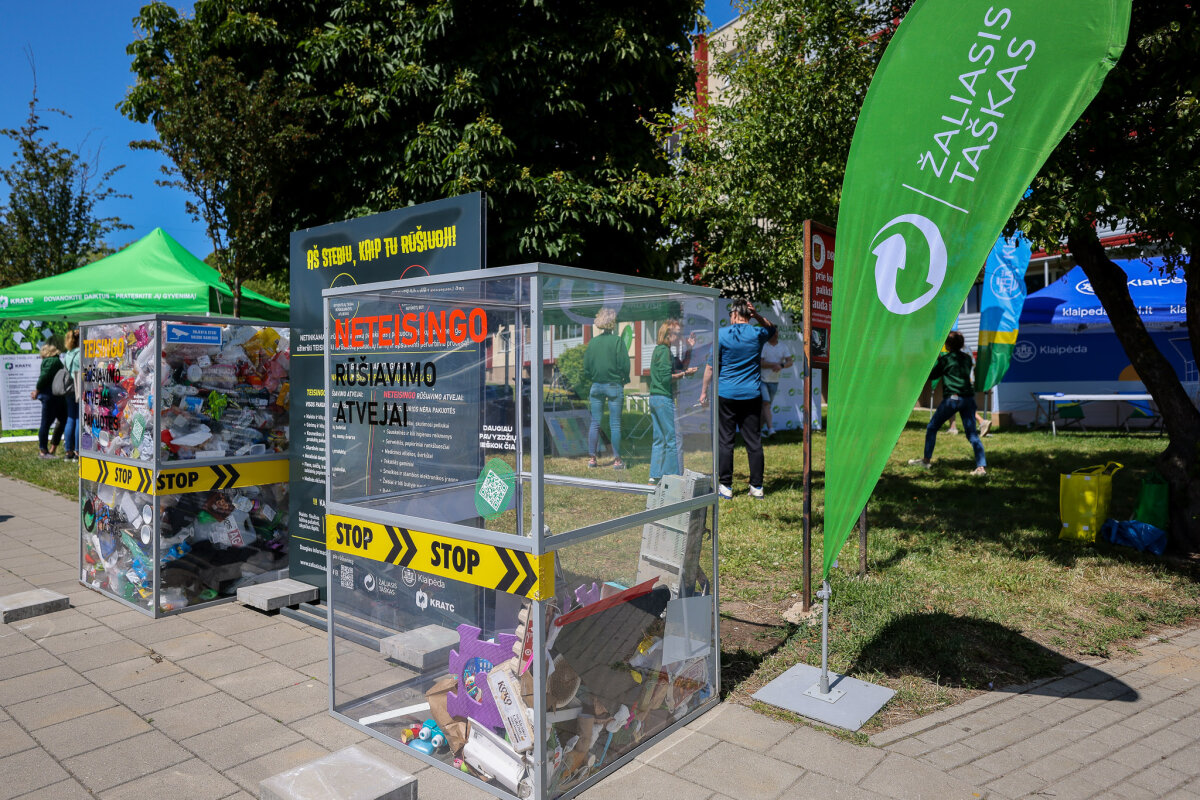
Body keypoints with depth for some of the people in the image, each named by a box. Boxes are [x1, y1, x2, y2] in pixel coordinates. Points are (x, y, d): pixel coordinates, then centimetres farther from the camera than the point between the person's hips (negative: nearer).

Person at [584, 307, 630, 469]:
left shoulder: (592, 342, 2)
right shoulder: (617, 341, -9)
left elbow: (586, 366, 5)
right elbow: (624, 365, -10)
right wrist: (625, 380, 6)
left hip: (596, 386, 3)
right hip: (614, 386, -3)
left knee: (595, 423, 8)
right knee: (615, 424, 1)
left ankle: (591, 457, 11)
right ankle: (617, 460, 4)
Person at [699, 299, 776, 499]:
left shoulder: (722, 334, -4)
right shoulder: (757, 334, 3)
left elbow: (711, 366, -2)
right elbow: (771, 328, 28)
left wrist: (704, 391, 7)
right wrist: (757, 315, 10)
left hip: (726, 395, -2)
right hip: (752, 396, 2)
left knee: (725, 439, 4)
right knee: (753, 440, 6)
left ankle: (726, 486, 7)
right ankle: (757, 486, 10)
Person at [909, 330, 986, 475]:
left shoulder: (946, 358, -2)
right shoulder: (967, 358, 13)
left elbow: (931, 376, 6)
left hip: (952, 398, -5)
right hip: (968, 398, 5)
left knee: (932, 428, 11)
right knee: (972, 433, 3)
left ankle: (926, 460, 15)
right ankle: (981, 466, -8)